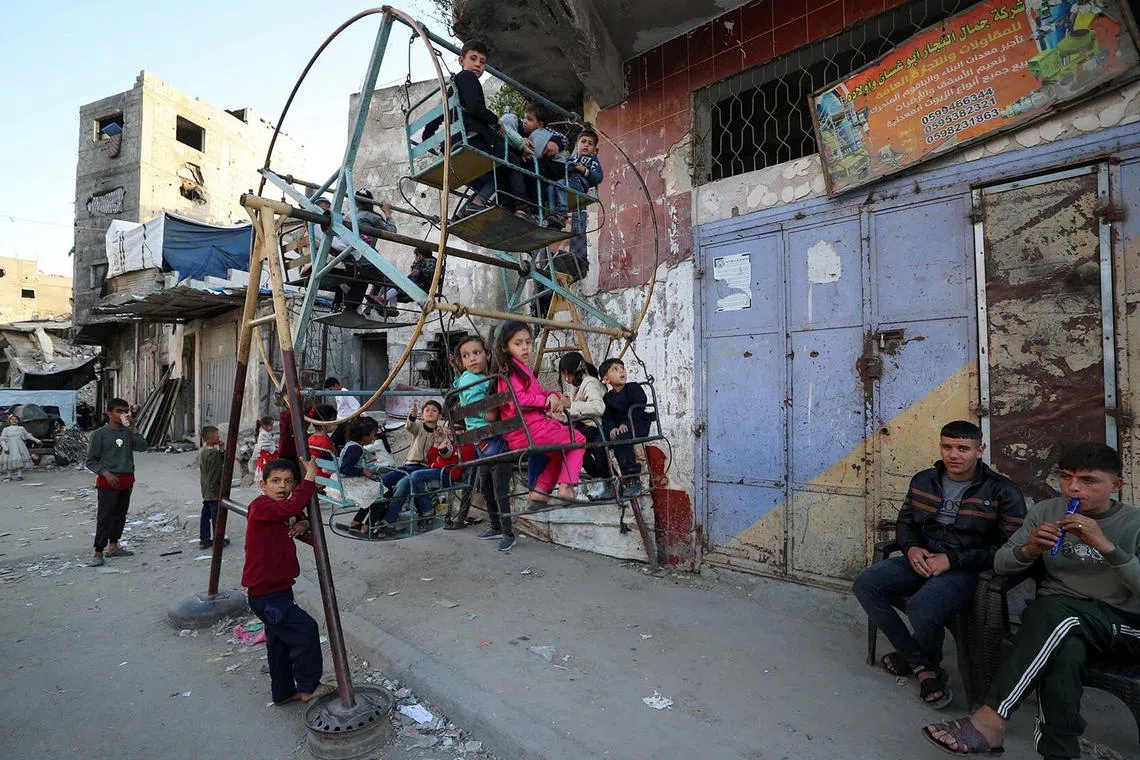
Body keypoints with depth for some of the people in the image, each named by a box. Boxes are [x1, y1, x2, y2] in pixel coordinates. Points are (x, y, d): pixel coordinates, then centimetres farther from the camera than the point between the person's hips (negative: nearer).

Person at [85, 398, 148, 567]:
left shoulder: (128, 432, 5)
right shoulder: (100, 434, -7)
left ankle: (113, 547, 25)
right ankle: (98, 552, 3)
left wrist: (133, 428, -13)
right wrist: (105, 473, -17)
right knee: (104, 517, -4)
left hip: (127, 480, 5)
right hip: (108, 481, -5)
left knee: (120, 515, 13)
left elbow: (142, 447, -10)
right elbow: (91, 461, -4)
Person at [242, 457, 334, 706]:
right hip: (266, 594, -10)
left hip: (278, 589, 10)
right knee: (306, 629, -12)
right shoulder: (261, 506, -18)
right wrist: (309, 478, -34)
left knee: (280, 641, 20)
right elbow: (293, 507, -39)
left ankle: (284, 692, 35)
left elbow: (311, 537, 10)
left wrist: (304, 526, -11)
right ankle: (308, 687, 2)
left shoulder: (285, 513, 9)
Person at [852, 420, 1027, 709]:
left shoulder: (1003, 491, -4)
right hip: (921, 562, 6)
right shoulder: (923, 481, 10)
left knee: (922, 606, -34)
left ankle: (912, 657, 5)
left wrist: (952, 560, -17)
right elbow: (904, 522, 19)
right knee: (865, 583, -17)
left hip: (966, 570, -5)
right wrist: (911, 548, -4)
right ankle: (924, 665, -2)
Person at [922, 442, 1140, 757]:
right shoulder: (1045, 511, 8)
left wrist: (1107, 547, -26)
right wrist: (1029, 550, -17)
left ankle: (990, 720, -39)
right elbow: (1000, 565, 4)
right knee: (1064, 650, -37)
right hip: (1053, 616, 2)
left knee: (1056, 609, -36)